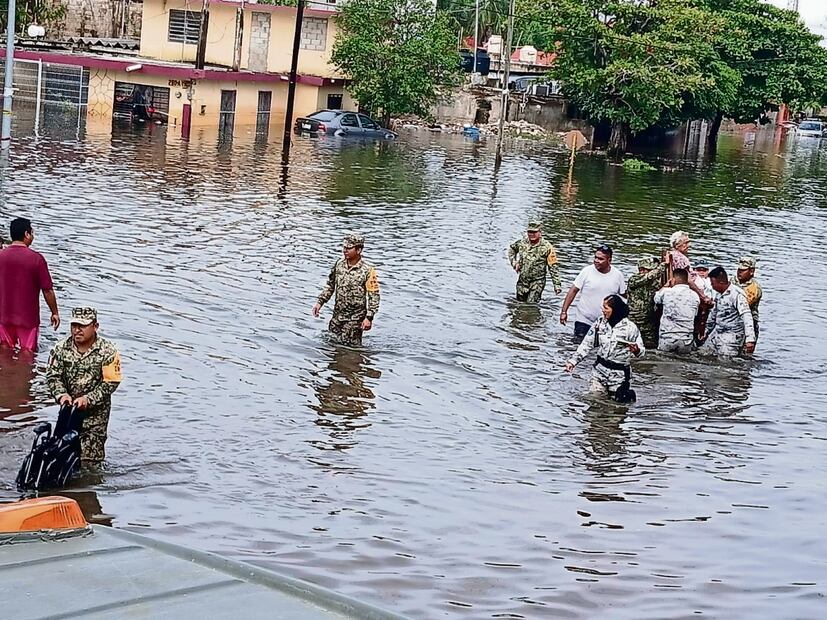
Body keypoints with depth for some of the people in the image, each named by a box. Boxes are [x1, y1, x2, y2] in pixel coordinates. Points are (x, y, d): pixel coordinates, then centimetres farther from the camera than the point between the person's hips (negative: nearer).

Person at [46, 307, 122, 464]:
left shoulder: (108, 351, -11)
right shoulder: (60, 349, -2)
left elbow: (110, 383, -13)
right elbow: (52, 376, -1)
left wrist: (88, 399, -22)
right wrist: (61, 395, -21)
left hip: (96, 411, -3)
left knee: (90, 459, -8)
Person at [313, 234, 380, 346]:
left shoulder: (367, 270, -14)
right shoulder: (339, 264, 2)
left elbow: (374, 296, -13)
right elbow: (330, 285, 15)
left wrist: (369, 317, -17)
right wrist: (320, 302, 7)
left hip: (355, 318, -5)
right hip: (338, 315, 6)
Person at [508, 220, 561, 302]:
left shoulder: (547, 247, -14)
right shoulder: (522, 243, -2)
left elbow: (553, 267, -12)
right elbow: (511, 249, 20)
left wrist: (557, 285, -16)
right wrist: (514, 263, 5)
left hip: (537, 282, -5)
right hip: (522, 280, 5)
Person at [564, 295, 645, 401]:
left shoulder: (630, 327, -13)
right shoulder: (600, 323, -2)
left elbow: (641, 351, -9)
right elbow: (587, 344, 4)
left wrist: (636, 350, -34)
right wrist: (573, 361, -4)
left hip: (619, 375, -4)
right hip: (599, 371, 4)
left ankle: (628, 395, 33)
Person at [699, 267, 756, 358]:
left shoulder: (737, 295, -18)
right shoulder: (719, 295, 10)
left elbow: (746, 317, -25)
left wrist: (750, 339, -34)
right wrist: (706, 332, 32)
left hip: (732, 336, -9)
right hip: (717, 334, 9)